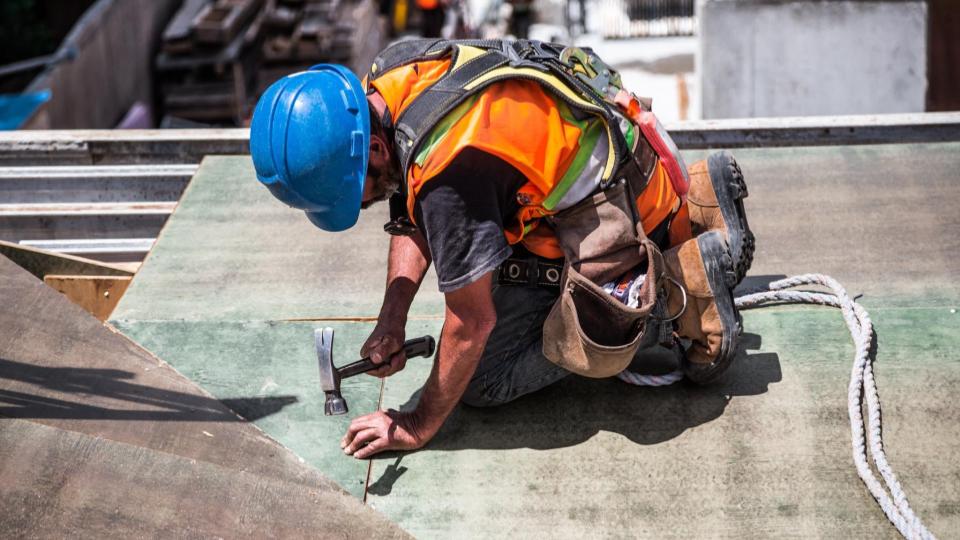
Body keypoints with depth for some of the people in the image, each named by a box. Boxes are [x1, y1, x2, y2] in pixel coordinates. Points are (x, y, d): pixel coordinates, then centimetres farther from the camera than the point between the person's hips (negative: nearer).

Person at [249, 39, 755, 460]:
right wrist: (391, 322, -5)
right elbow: (412, 219, 6)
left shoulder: (448, 170, -35)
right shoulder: (385, 78, -8)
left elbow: (472, 322, -26)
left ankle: (680, 288, -5)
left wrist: (418, 427, -13)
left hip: (617, 215, -9)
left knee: (485, 379, -5)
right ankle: (693, 203, 20)